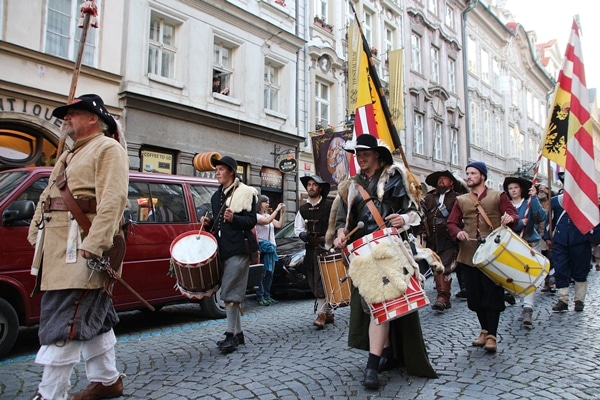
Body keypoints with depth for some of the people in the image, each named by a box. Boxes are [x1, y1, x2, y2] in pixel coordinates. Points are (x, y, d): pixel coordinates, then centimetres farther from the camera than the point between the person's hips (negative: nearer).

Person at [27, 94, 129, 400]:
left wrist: (93, 244, -27)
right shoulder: (69, 155, 25)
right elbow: (47, 197, 23)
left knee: (62, 322, -7)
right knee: (93, 317, 15)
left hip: (82, 247, -9)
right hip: (58, 247, 10)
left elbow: (113, 199, -19)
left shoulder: (108, 148, -6)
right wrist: (36, 233, 11)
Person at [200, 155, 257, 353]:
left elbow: (251, 220, -10)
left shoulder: (245, 193, -5)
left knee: (230, 292, -11)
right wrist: (208, 223, 5)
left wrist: (233, 218, -25)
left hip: (238, 248, -8)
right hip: (221, 248, 8)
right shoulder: (216, 196, 17)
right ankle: (238, 333, 22)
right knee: (229, 291, 12)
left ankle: (231, 334, -3)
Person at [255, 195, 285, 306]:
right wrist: (277, 209, -20)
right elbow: (267, 221, -23)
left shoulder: (268, 215, 16)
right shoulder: (256, 216, -7)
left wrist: (281, 212, -1)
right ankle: (260, 297, -1)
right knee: (262, 273, -7)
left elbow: (279, 225, 8)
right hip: (262, 248, -7)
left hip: (272, 247, 7)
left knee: (270, 273, 8)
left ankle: (267, 296, 16)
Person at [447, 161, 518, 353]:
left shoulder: (498, 196, 6)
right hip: (469, 255, 3)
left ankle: (492, 335, 6)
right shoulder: (461, 200, 13)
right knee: (475, 295, 9)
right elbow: (451, 223, 9)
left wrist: (510, 218, -24)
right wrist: (458, 232, -13)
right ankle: (485, 330, 25)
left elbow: (514, 215, 0)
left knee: (493, 294, -2)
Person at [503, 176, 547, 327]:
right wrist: (520, 223, -19)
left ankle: (528, 309, -18)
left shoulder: (530, 203, 2)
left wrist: (534, 198, -20)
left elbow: (542, 217, -15)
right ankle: (526, 308, 19)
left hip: (532, 243, -3)